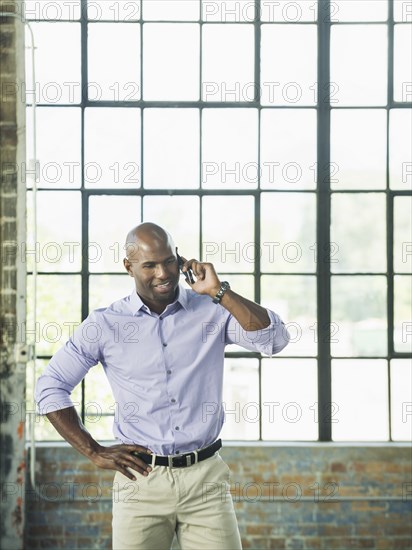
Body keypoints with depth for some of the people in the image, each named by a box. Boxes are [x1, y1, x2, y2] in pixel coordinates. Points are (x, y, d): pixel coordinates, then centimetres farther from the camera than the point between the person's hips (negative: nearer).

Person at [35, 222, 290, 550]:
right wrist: (94, 453, 0)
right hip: (141, 478, 0)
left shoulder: (213, 311, 1)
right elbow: (50, 387, 5)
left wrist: (219, 292, -14)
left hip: (206, 476, 0)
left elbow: (275, 340, -11)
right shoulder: (104, 325, 1)